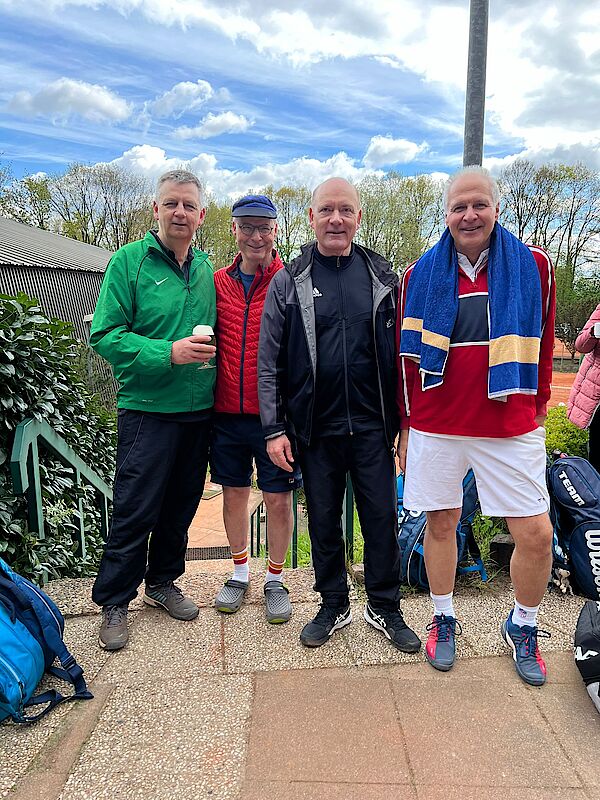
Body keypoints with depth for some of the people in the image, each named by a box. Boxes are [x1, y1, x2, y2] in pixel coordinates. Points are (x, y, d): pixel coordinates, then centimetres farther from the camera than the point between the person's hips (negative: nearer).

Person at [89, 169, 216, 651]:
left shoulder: (205, 269, 10)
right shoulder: (130, 260, -6)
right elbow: (105, 335, -12)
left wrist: (207, 353, 1)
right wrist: (168, 352, -22)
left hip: (198, 410, 6)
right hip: (148, 408, -5)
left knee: (181, 506, 15)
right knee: (135, 511, 1)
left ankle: (162, 583, 34)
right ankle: (114, 602, 20)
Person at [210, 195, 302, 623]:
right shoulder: (218, 282, 6)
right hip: (227, 411, 3)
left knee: (279, 498, 6)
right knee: (234, 493, 15)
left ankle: (275, 579, 27)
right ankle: (240, 571, 35)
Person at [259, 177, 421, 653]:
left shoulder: (382, 277, 4)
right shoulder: (289, 282, 1)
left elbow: (399, 352, 6)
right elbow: (269, 362, 0)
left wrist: (404, 419, 4)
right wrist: (274, 428, -5)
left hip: (372, 426, 0)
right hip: (315, 428, 0)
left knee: (382, 518, 7)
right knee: (323, 520, 12)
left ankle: (385, 608, 27)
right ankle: (334, 606, 31)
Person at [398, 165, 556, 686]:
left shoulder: (534, 266, 3)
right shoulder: (420, 276, 4)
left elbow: (543, 348, 10)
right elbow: (408, 359, 7)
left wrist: (538, 410, 10)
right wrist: (406, 427, 8)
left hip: (511, 428, 0)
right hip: (436, 427, 1)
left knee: (536, 534, 1)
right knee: (441, 524, 9)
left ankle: (523, 627, 28)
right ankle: (444, 620, 32)